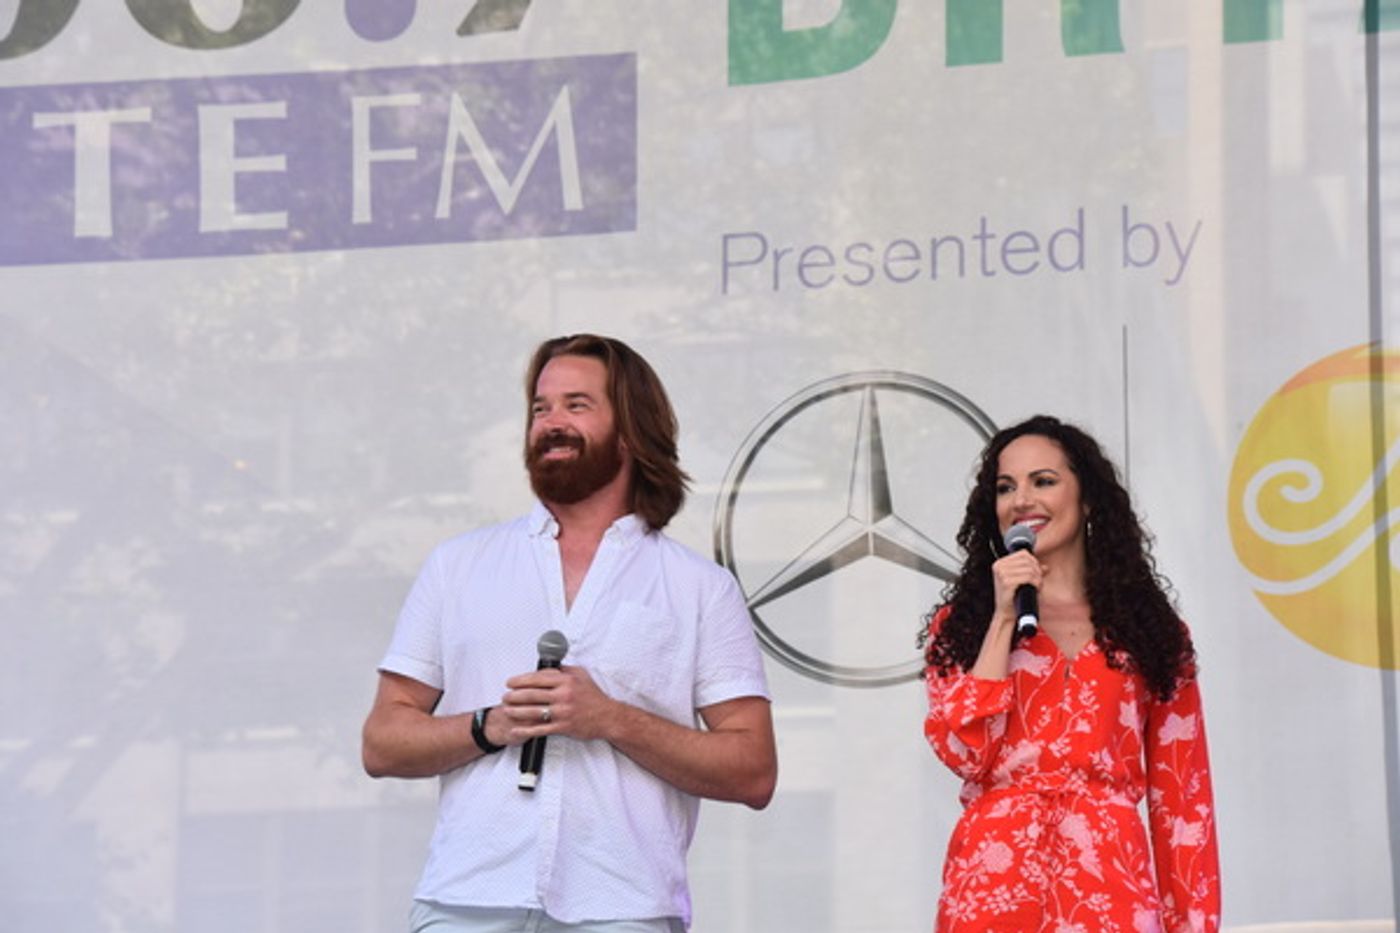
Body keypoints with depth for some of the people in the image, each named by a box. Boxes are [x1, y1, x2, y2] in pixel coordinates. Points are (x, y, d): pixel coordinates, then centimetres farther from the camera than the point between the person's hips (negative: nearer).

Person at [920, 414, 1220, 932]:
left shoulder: (1148, 626, 9)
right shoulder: (960, 624, 10)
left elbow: (1182, 793, 6)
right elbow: (965, 752, -6)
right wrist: (1004, 618, -5)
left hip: (1109, 886, 0)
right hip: (993, 882, 0)